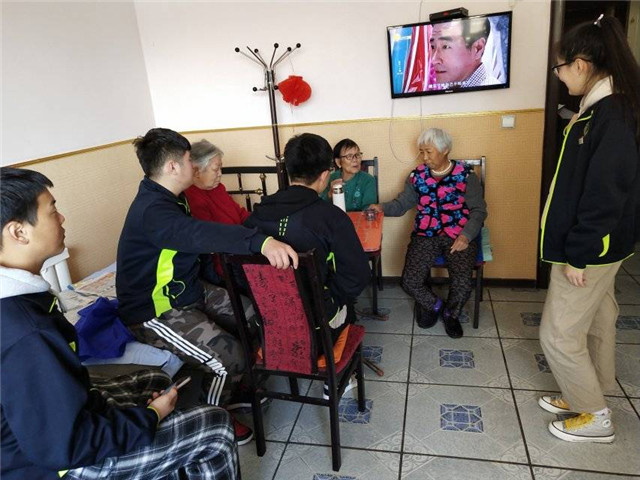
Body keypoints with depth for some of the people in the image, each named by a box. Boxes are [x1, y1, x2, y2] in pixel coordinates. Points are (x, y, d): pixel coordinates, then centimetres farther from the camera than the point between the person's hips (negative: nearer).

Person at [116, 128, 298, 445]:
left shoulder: (167, 200, 7)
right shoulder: (152, 210, -27)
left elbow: (196, 246, 14)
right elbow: (201, 234, -47)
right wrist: (261, 242, -61)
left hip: (186, 291, 10)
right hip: (154, 312, -10)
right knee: (228, 356, -24)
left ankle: (232, 391, 25)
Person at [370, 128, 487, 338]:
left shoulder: (465, 175, 0)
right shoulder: (417, 176, 7)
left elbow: (479, 209, 1)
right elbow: (402, 203, 9)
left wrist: (466, 235, -15)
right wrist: (382, 208, -13)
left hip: (458, 236, -2)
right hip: (426, 235, 2)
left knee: (463, 284, -23)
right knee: (409, 281, -18)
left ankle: (451, 313, 16)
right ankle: (433, 304, 19)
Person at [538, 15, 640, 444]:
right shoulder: (603, 108, 8)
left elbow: (605, 195, -25)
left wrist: (579, 255, -20)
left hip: (591, 250, -10)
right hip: (598, 246, 10)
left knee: (559, 333, 2)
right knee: (595, 321, 20)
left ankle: (596, 417, 21)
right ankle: (588, 397, 38)